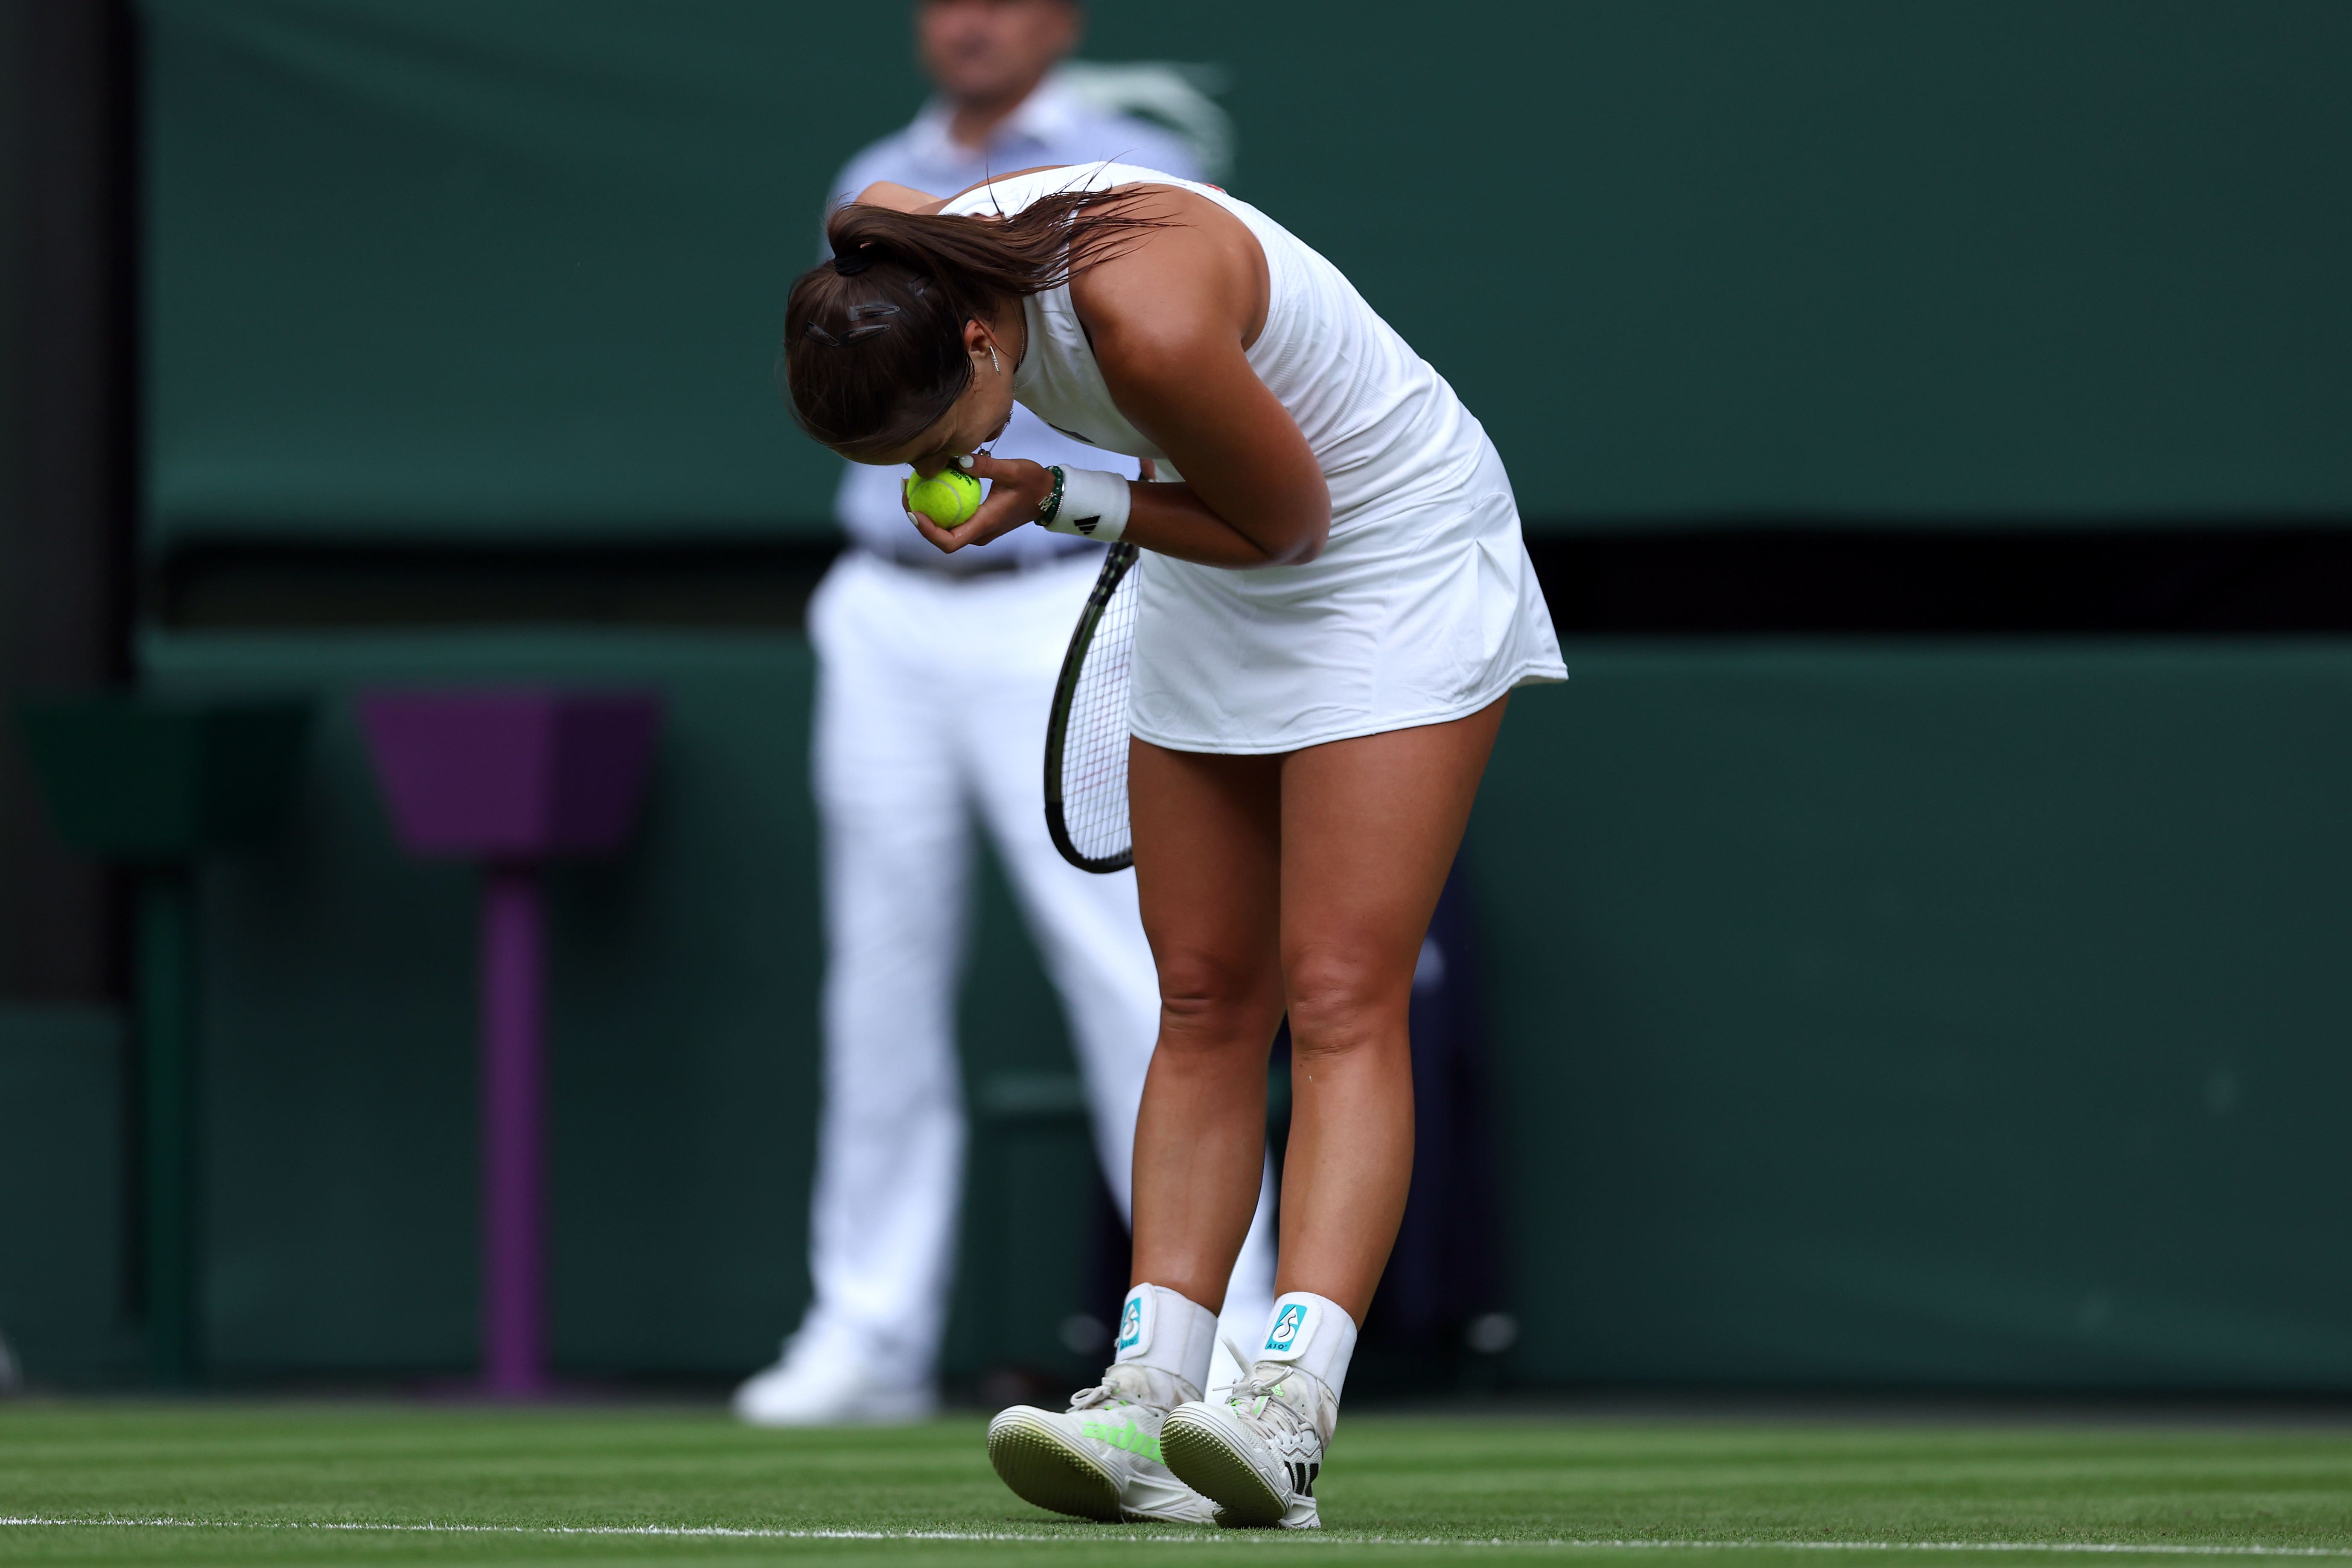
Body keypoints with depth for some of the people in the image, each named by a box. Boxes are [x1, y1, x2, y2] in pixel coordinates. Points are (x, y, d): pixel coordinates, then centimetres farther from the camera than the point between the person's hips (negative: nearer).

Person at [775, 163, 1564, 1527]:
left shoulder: (1152, 327, -37)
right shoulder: (916, 260, -15)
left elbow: (1286, 522, -22)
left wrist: (1051, 500, -21)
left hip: (1399, 557, -8)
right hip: (1218, 595, 8)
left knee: (1341, 997, -16)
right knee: (1204, 1002, 1)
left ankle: (1288, 1414, -27)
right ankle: (1150, 1402, -5)